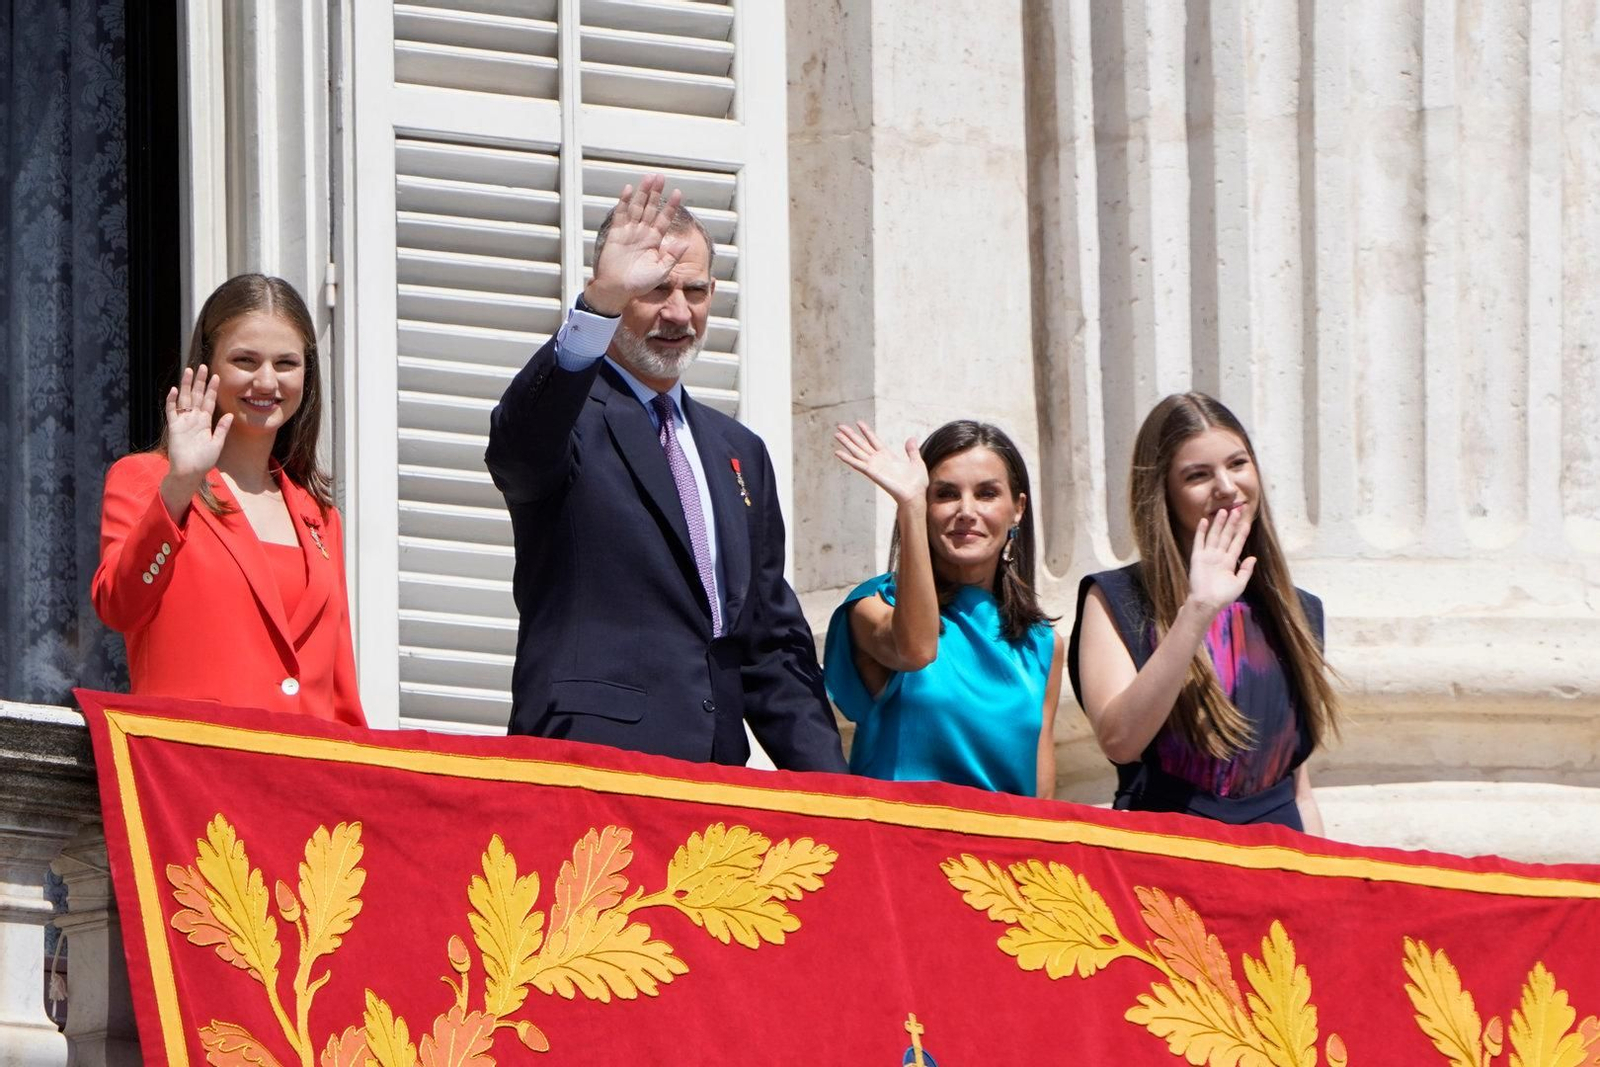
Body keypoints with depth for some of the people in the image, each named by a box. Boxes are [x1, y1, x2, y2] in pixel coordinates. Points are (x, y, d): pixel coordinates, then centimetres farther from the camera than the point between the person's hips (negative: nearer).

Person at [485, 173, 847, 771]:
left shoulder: (739, 453, 24)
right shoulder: (568, 420, 4)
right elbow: (518, 448, -23)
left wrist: (830, 788, 13)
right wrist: (600, 306, -38)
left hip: (720, 768, 6)